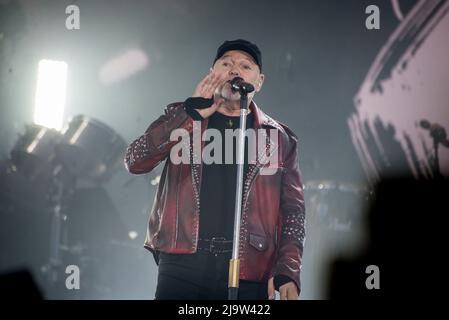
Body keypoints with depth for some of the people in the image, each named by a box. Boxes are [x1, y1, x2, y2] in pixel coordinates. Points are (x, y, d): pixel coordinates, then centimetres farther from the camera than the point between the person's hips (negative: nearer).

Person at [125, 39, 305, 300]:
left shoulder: (279, 138, 13)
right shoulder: (183, 119, 13)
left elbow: (292, 210, 8)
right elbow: (135, 162, -1)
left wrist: (287, 272, -7)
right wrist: (191, 113, -7)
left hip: (250, 270, 1)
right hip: (182, 262, 0)